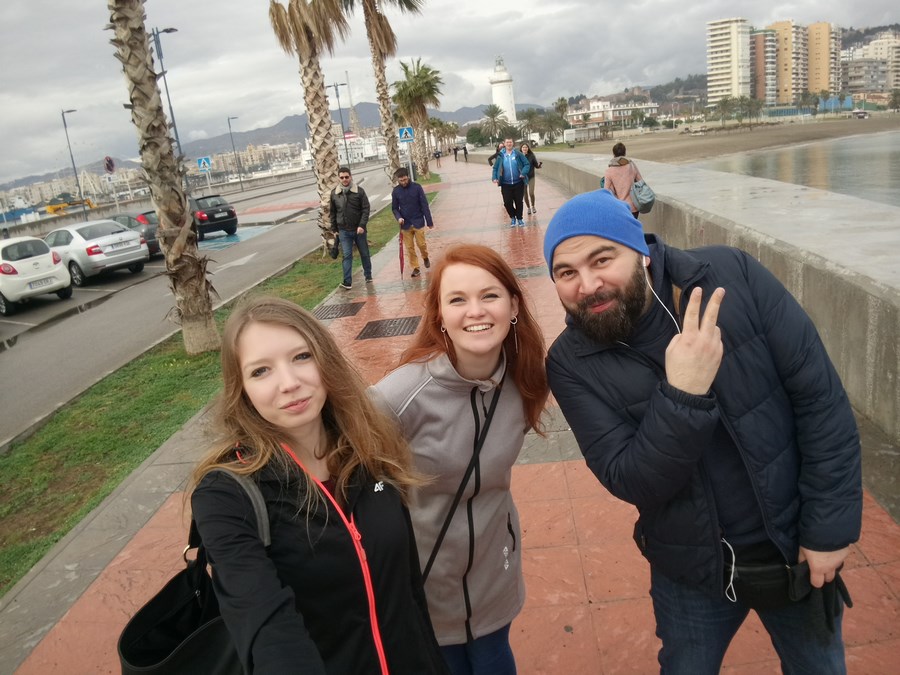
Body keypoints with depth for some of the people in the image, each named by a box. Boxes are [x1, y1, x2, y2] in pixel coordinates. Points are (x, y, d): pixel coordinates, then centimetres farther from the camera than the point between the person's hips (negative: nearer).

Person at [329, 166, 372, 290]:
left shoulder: (359, 191, -6)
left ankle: (368, 276, 31)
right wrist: (334, 229, 9)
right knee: (347, 256, -4)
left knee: (364, 254, 13)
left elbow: (366, 209, -9)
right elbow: (333, 212, 10)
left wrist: (362, 225, -18)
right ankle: (347, 282, -5)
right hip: (344, 231, 1)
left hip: (359, 229, -1)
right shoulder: (334, 193, 2)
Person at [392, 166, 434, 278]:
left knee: (421, 244, 2)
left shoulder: (417, 187, -7)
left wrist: (429, 222, -5)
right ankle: (415, 268, 12)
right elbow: (394, 208, 6)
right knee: (409, 248, 3)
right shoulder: (396, 191, -2)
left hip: (418, 222, -2)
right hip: (405, 224, 2)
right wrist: (398, 217, -15)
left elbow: (424, 205, -5)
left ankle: (425, 258, 33)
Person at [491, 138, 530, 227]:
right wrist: (495, 178, -8)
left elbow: (527, 164, -3)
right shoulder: (501, 156, 1)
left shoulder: (518, 154, -4)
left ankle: (519, 219, 27)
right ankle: (512, 218, 26)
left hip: (518, 183, -1)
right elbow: (495, 168, 7)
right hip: (506, 184, 1)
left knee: (519, 202, 7)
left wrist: (523, 173, -19)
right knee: (507, 203, 0)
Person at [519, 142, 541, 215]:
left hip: (531, 177, -1)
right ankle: (529, 208, 25)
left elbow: (536, 165, -2)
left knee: (531, 193, -9)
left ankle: (533, 206, 17)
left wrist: (539, 164, -23)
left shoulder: (531, 156, -5)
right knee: (525, 194, 6)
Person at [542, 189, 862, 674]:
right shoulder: (572, 364, -17)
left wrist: (830, 525, -11)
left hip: (796, 546, 1)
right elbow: (630, 482, -21)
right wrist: (683, 397, -36)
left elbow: (821, 397, -13)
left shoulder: (732, 276, -18)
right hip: (692, 571, 0)